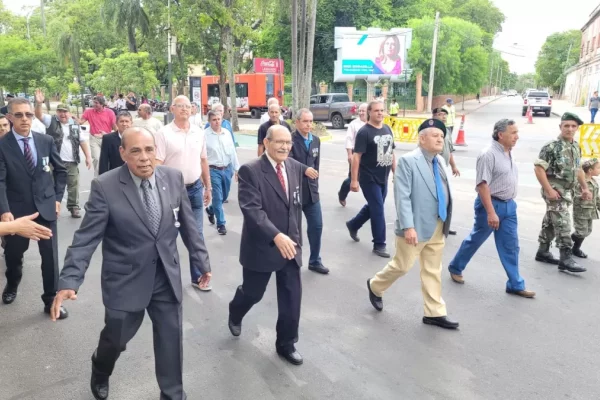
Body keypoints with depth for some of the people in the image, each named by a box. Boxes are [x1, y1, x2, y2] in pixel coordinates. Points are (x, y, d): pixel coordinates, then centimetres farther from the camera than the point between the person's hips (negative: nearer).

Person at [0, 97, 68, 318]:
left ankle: (51, 300, 15)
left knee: (50, 256, 2)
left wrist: (58, 198, 4)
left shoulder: (46, 140, 0)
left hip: (46, 207, 1)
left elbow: (60, 170, 10)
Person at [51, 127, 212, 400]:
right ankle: (100, 372, 54)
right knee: (115, 338, 18)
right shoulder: (104, 186, -15)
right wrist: (69, 281, -24)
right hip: (125, 281, -2)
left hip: (167, 277, 2)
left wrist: (202, 260, 8)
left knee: (171, 340, 12)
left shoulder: (174, 178, -5)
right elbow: (86, 238, -15)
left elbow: (187, 224, 4)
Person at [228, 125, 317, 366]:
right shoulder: (250, 171, -16)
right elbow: (252, 209, -26)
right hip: (261, 246, -4)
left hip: (290, 244, 5)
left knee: (292, 298, 6)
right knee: (253, 293, 14)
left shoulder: (295, 167, 2)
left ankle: (286, 344, 27)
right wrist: (276, 236, -35)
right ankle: (235, 315, 48)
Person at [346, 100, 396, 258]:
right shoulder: (364, 132, -13)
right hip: (369, 178, -7)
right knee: (378, 210, -3)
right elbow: (356, 156, -16)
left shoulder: (387, 129, 8)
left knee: (373, 206, 19)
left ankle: (353, 225, 42)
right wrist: (354, 180, -18)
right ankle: (379, 244, 10)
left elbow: (392, 153, 15)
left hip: (383, 177, 7)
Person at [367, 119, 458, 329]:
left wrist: (444, 223, 13)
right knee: (402, 266, 7)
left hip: (437, 227, 7)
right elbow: (402, 197, -20)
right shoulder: (408, 161, -15)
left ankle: (434, 313, 24)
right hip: (416, 227, -7)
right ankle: (375, 286, 33)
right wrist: (408, 227, -24)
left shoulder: (439, 161, 9)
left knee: (433, 271, 13)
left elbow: (443, 193, 13)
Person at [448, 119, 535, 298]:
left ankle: (515, 285, 15)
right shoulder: (489, 154, -19)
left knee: (511, 246, 8)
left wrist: (509, 202, 21)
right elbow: (482, 184, -23)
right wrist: (491, 212, -26)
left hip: (509, 205, 8)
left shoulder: (508, 152, 8)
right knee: (475, 240, 8)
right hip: (491, 204, -7)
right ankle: (455, 268, 29)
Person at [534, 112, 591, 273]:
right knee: (563, 223, -10)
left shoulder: (576, 147, 11)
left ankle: (543, 252, 26)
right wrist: (548, 190, -21)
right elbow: (539, 169, -17)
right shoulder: (551, 146, -14)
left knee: (550, 222, 15)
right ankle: (566, 259, -7)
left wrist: (585, 187, 18)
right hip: (555, 191, -8)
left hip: (567, 191, 8)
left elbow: (578, 169, 23)